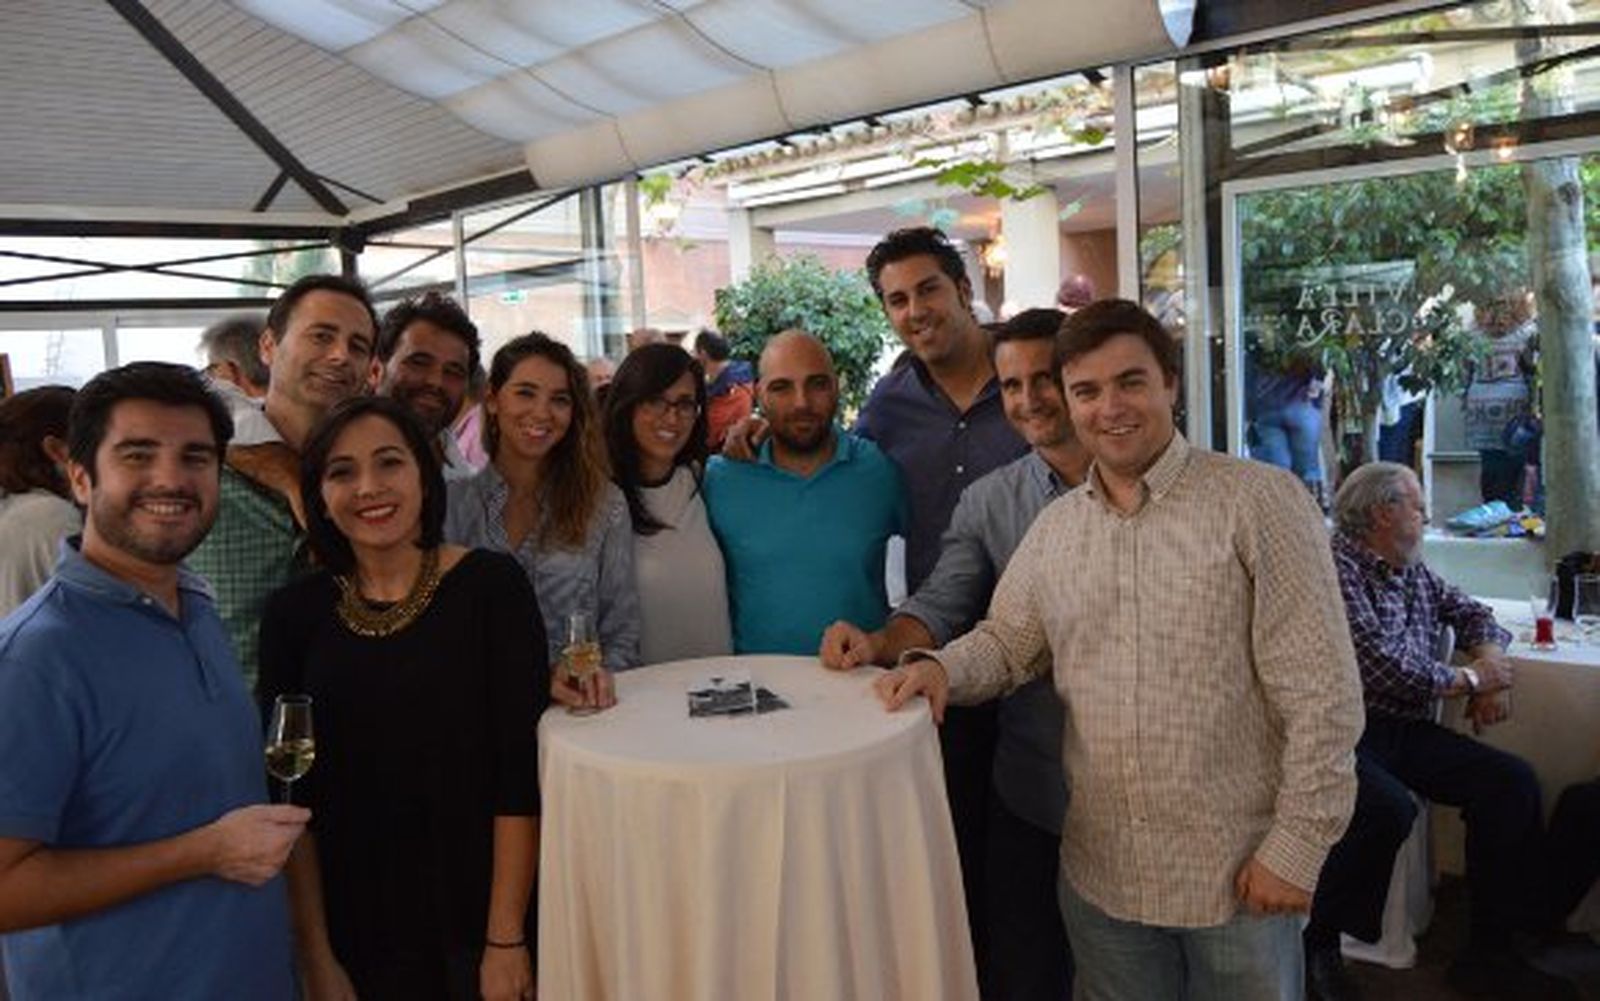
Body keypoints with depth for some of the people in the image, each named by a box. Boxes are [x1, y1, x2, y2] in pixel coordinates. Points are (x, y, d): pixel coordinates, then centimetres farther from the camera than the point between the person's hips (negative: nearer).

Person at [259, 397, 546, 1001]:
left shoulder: (491, 585, -9)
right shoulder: (293, 613, -2)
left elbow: (521, 773, -12)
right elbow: (293, 799, 0)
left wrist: (506, 940, -15)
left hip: (477, 920, -2)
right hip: (357, 929, 2)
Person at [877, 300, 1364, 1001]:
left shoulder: (1260, 502, -10)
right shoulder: (1053, 530, 5)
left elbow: (1322, 694, -12)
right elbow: (1006, 644, 14)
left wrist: (1297, 846, -13)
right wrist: (939, 666, -6)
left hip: (1240, 873, -4)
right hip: (1100, 872, 4)